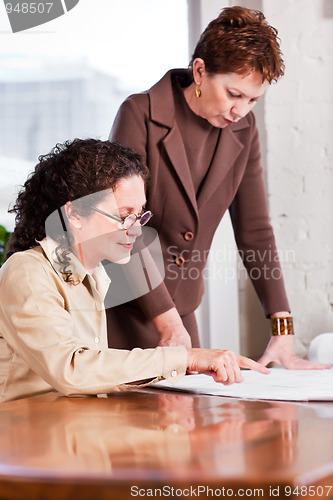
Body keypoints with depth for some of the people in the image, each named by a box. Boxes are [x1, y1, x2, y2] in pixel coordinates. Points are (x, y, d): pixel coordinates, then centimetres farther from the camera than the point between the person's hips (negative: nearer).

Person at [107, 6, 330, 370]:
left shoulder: (243, 129, 2)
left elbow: (254, 230, 2)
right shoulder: (140, 114, -15)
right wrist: (167, 321, -23)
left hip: (178, 308, 5)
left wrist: (283, 330, -4)